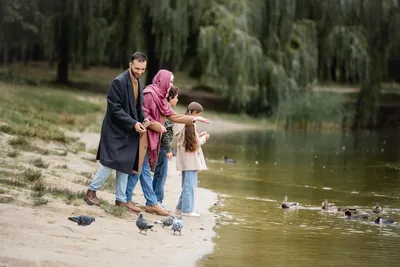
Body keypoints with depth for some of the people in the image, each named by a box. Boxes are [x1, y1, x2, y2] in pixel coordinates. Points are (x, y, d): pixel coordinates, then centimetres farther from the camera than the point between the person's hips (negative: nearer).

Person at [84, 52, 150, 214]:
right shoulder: (119, 82, -17)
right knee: (111, 163, -8)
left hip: (129, 132, 8)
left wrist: (143, 119, -2)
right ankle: (92, 191, 8)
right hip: (116, 130, -8)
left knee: (125, 165, 9)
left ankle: (121, 199, 15)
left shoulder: (138, 83, 9)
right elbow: (115, 109, -20)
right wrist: (133, 123, -25)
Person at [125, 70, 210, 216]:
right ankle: (126, 199, 4)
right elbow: (143, 115, -19)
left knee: (145, 170, 10)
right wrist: (158, 127, -13)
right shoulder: (149, 94, -14)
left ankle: (151, 203, 10)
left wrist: (194, 118, 15)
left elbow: (173, 116, 17)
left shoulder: (160, 96, 15)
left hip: (151, 138, 9)